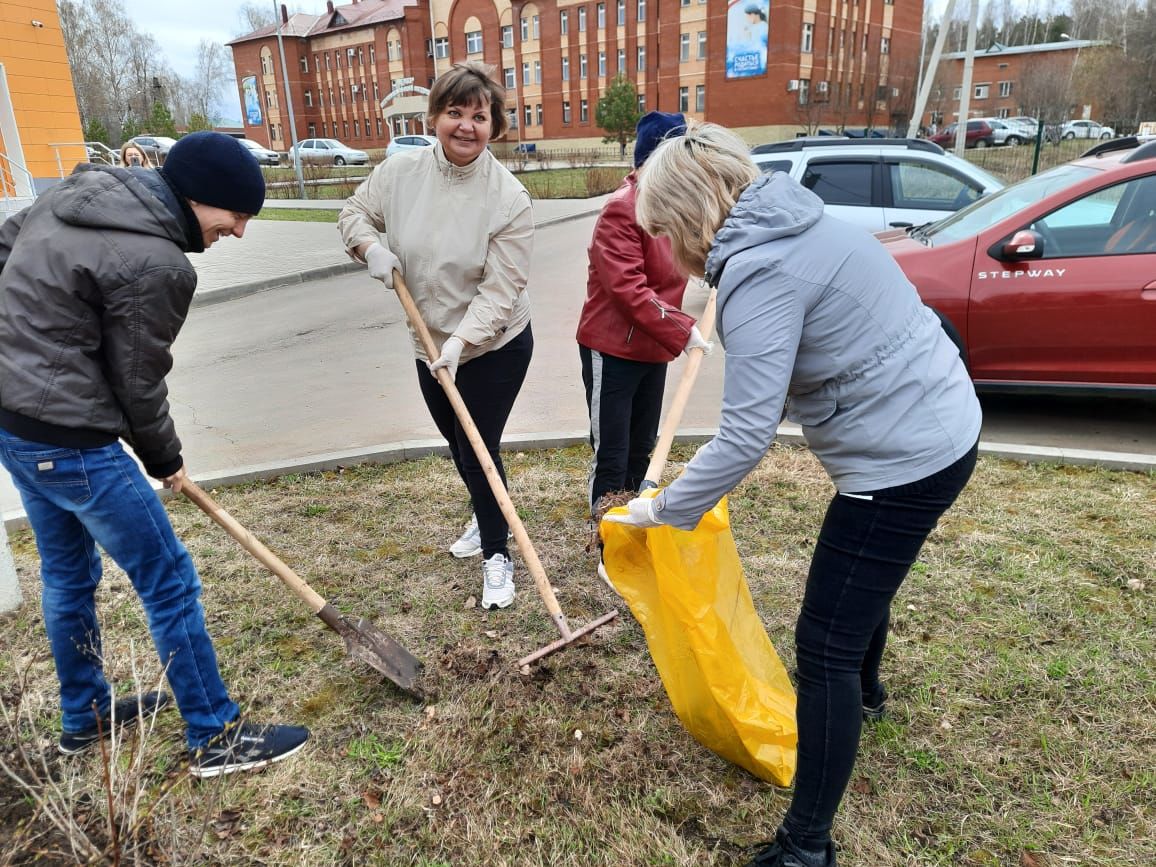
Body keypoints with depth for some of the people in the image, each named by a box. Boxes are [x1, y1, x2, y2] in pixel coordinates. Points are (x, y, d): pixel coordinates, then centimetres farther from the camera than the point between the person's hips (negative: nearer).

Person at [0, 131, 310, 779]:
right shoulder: (157, 264, -22)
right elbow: (138, 381, -13)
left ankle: (85, 715, 41)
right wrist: (165, 459, 3)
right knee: (169, 582, 1)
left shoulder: (85, 187, 4)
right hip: (68, 438, -10)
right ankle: (217, 738, 14)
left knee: (68, 572, 22)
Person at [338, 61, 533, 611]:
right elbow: (355, 212, 10)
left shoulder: (508, 198, -20)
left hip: (494, 348, -5)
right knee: (456, 443, 21)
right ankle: (486, 516, 49)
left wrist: (462, 340, -33)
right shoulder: (402, 172, -7)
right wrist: (372, 248, -11)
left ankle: (497, 554, 19)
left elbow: (500, 289, -22)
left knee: (479, 448, -3)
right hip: (429, 344, 6)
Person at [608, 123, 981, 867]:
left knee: (824, 644, -2)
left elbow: (746, 437, -26)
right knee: (865, 578, 32)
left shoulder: (761, 273, -24)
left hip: (904, 458, -10)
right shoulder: (786, 227, 6)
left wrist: (665, 509, -15)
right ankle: (863, 692, 60)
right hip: (935, 427, 10)